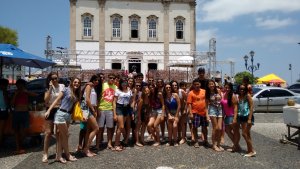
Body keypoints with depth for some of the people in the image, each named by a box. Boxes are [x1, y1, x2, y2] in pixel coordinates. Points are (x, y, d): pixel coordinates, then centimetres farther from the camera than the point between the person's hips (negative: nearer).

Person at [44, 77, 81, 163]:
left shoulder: (77, 94, 14)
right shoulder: (66, 90, -5)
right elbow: (56, 100, -9)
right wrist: (48, 110, -16)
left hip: (68, 115, 7)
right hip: (61, 114, -7)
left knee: (62, 136, 9)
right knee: (65, 135, 2)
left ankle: (59, 156, 14)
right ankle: (68, 155, 16)